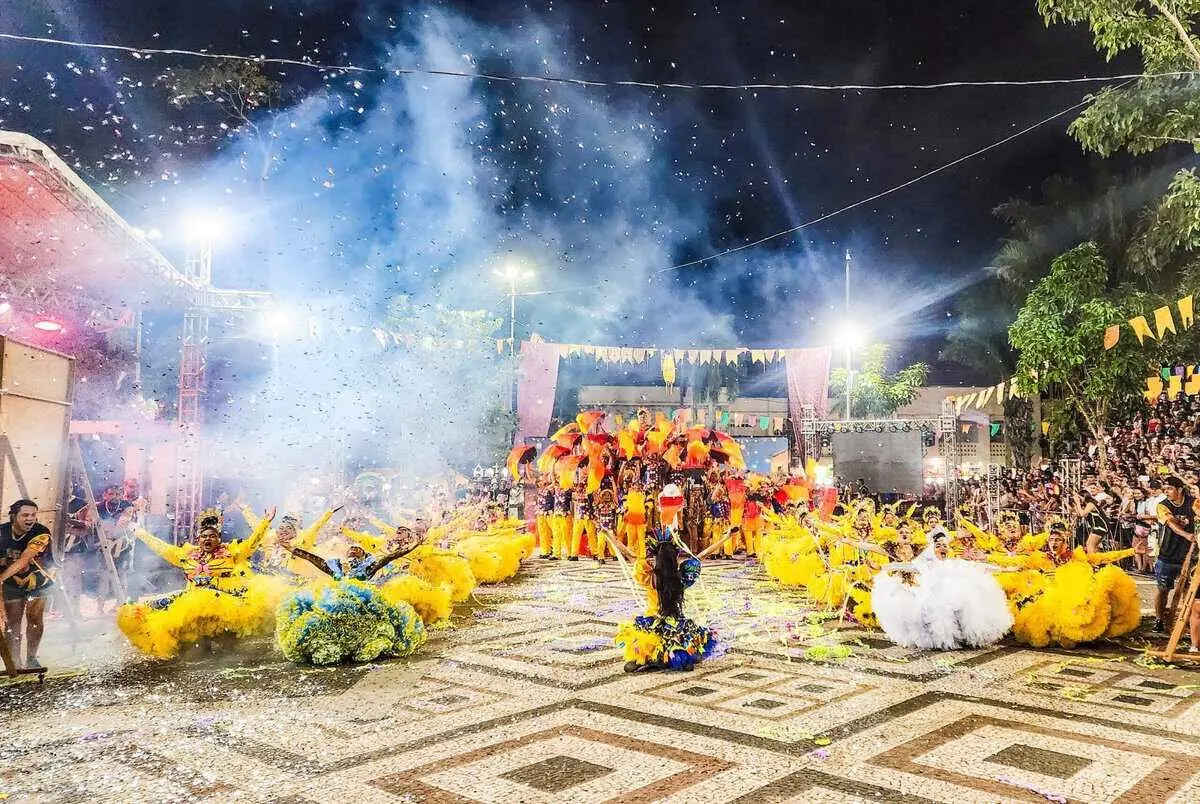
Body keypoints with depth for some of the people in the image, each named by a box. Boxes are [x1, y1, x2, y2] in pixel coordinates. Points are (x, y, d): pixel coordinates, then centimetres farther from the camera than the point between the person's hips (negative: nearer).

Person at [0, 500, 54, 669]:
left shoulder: (41, 533, -26)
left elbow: (23, 560, -33)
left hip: (38, 577, -2)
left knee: (35, 617, -5)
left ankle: (31, 659, 7)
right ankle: (15, 662, 4)